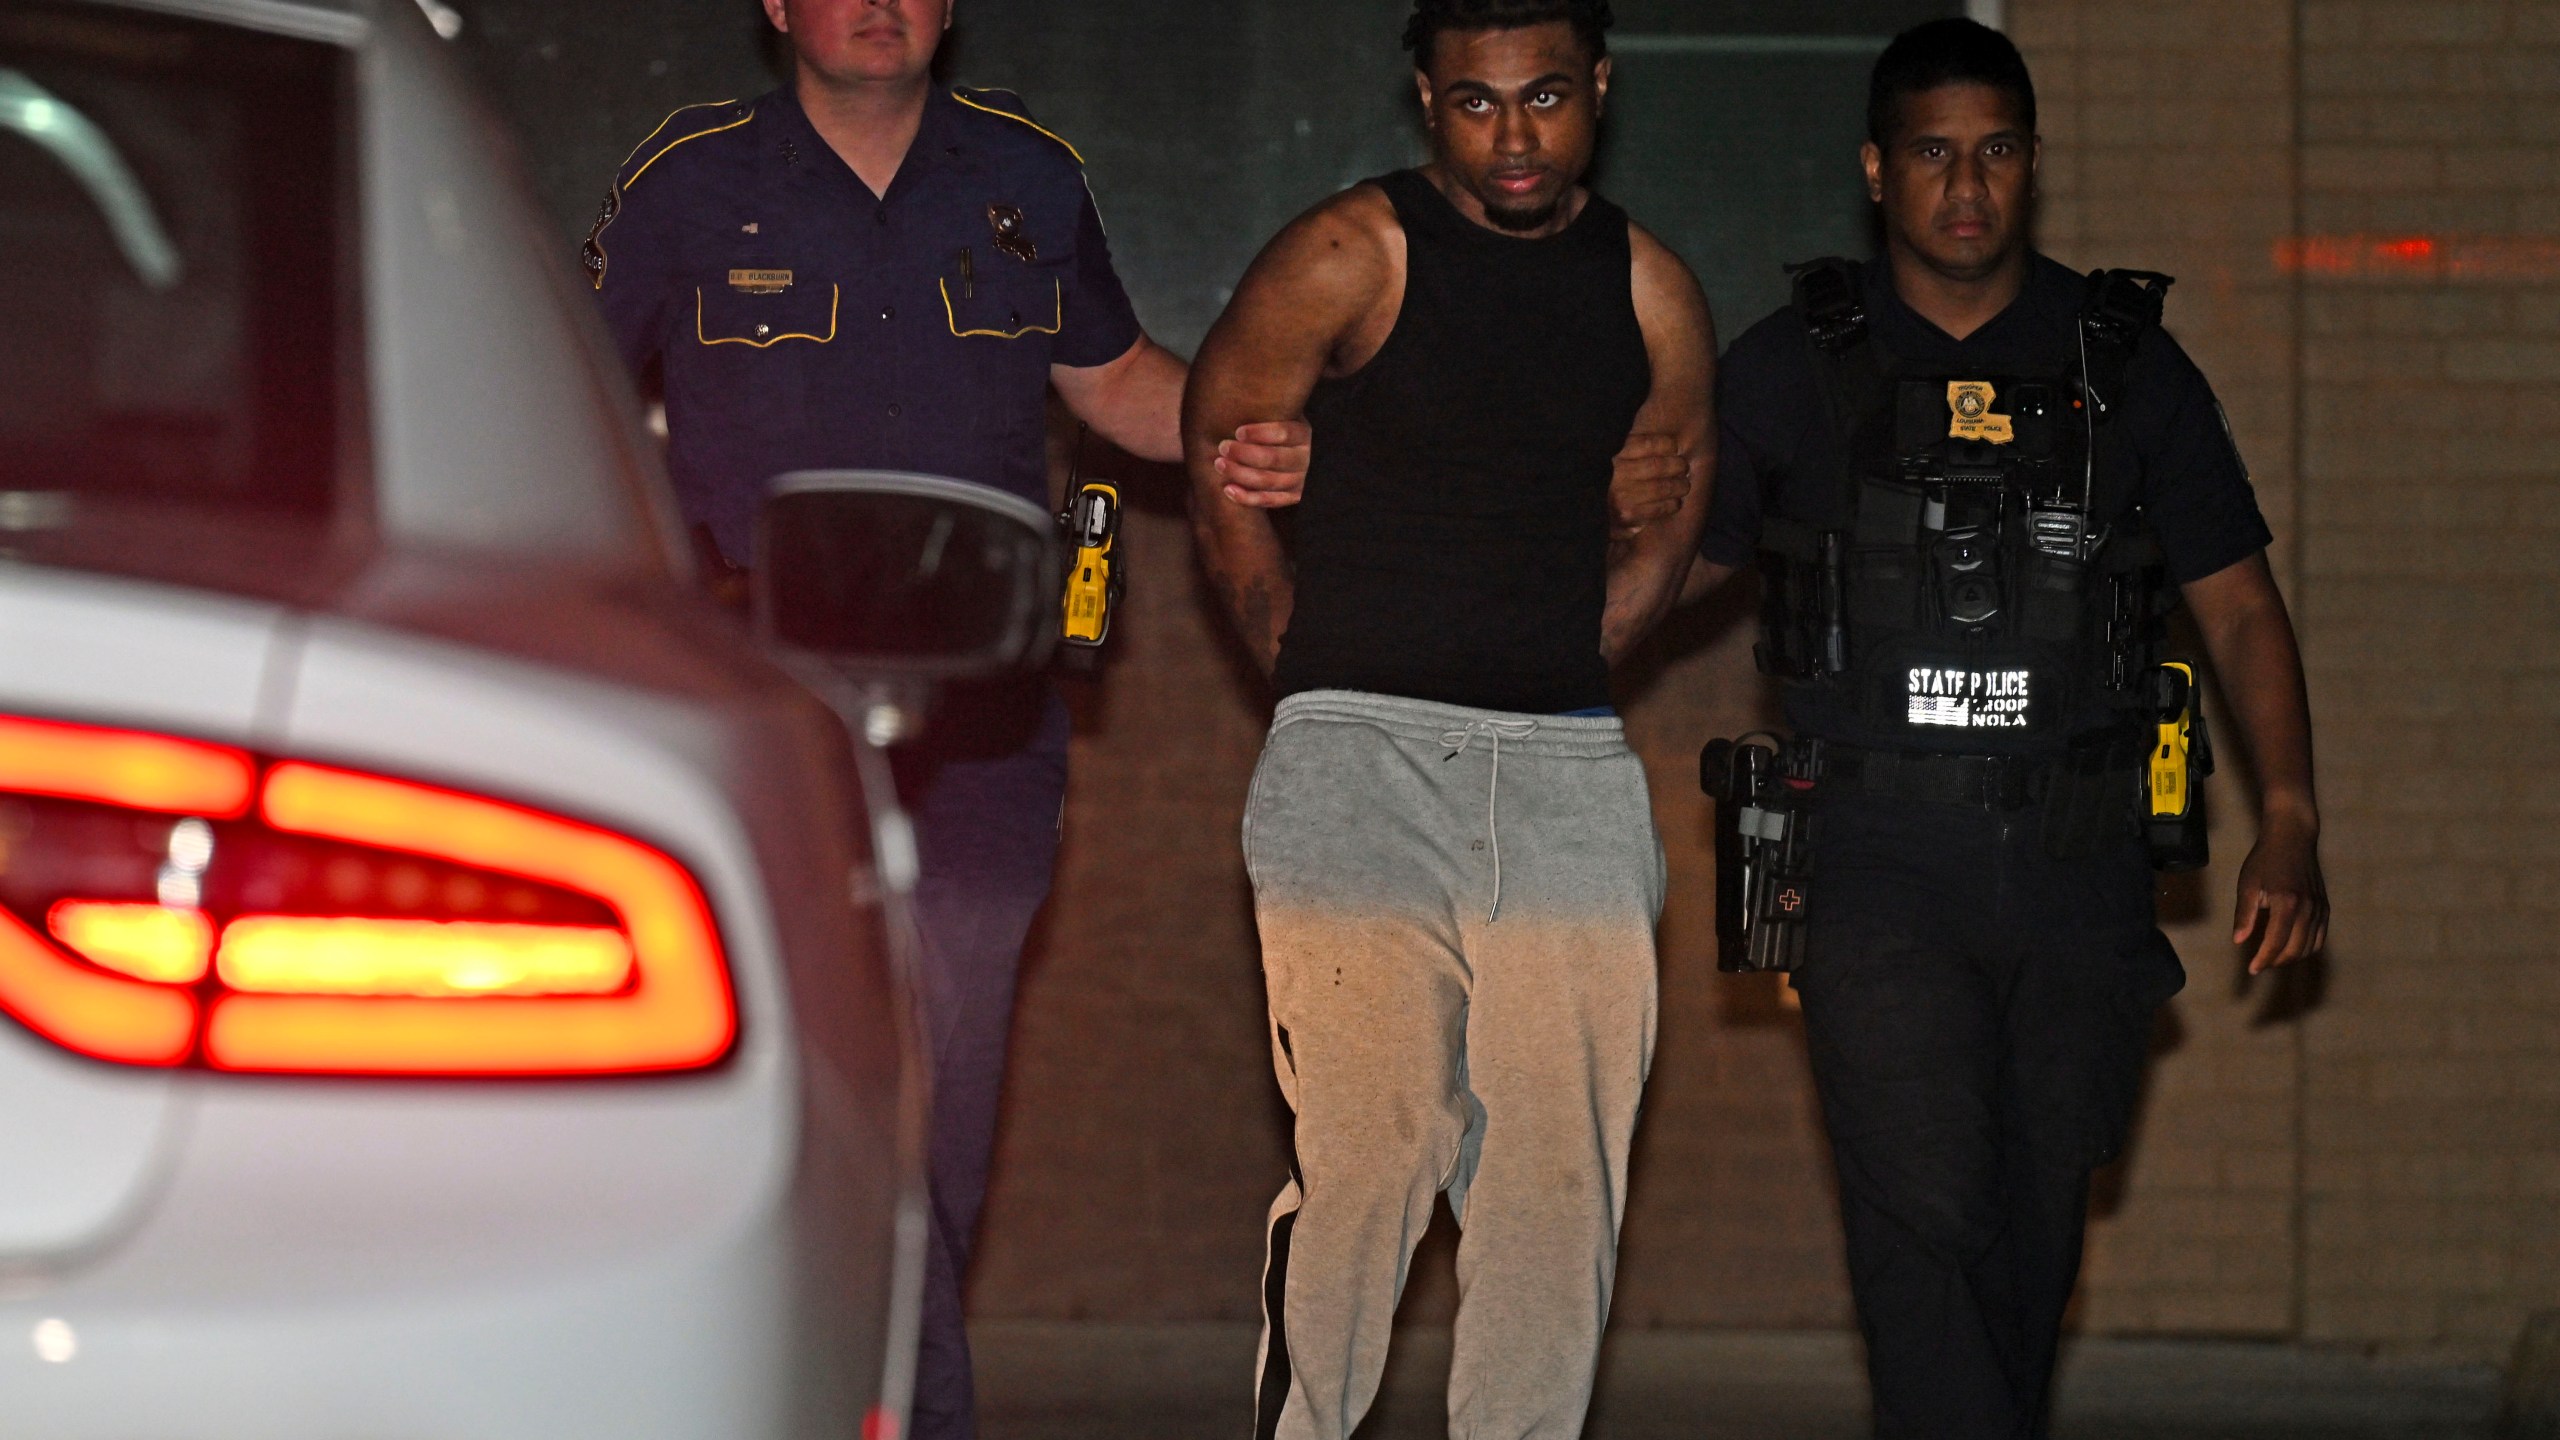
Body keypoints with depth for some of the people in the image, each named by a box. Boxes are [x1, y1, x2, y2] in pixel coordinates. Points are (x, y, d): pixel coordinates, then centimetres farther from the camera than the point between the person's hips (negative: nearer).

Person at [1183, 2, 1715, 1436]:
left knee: (1563, 1166, 0)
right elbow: (1222, 464, 5)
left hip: (1568, 772, 4)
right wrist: (1328, 682, 9)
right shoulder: (1349, 258, -3)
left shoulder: (1654, 294, 8)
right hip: (1362, 757, -4)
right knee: (1371, 1146, -14)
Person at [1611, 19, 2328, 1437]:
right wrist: (1630, 517, -9)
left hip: (2079, 871, 2)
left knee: (2032, 1237, 7)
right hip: (1880, 858, -2)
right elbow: (1676, 569, 14)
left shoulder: (2126, 364, 8)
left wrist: (2289, 826, -3)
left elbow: (2239, 609, 8)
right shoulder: (1791, 367, 6)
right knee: (1926, 1219, -14)